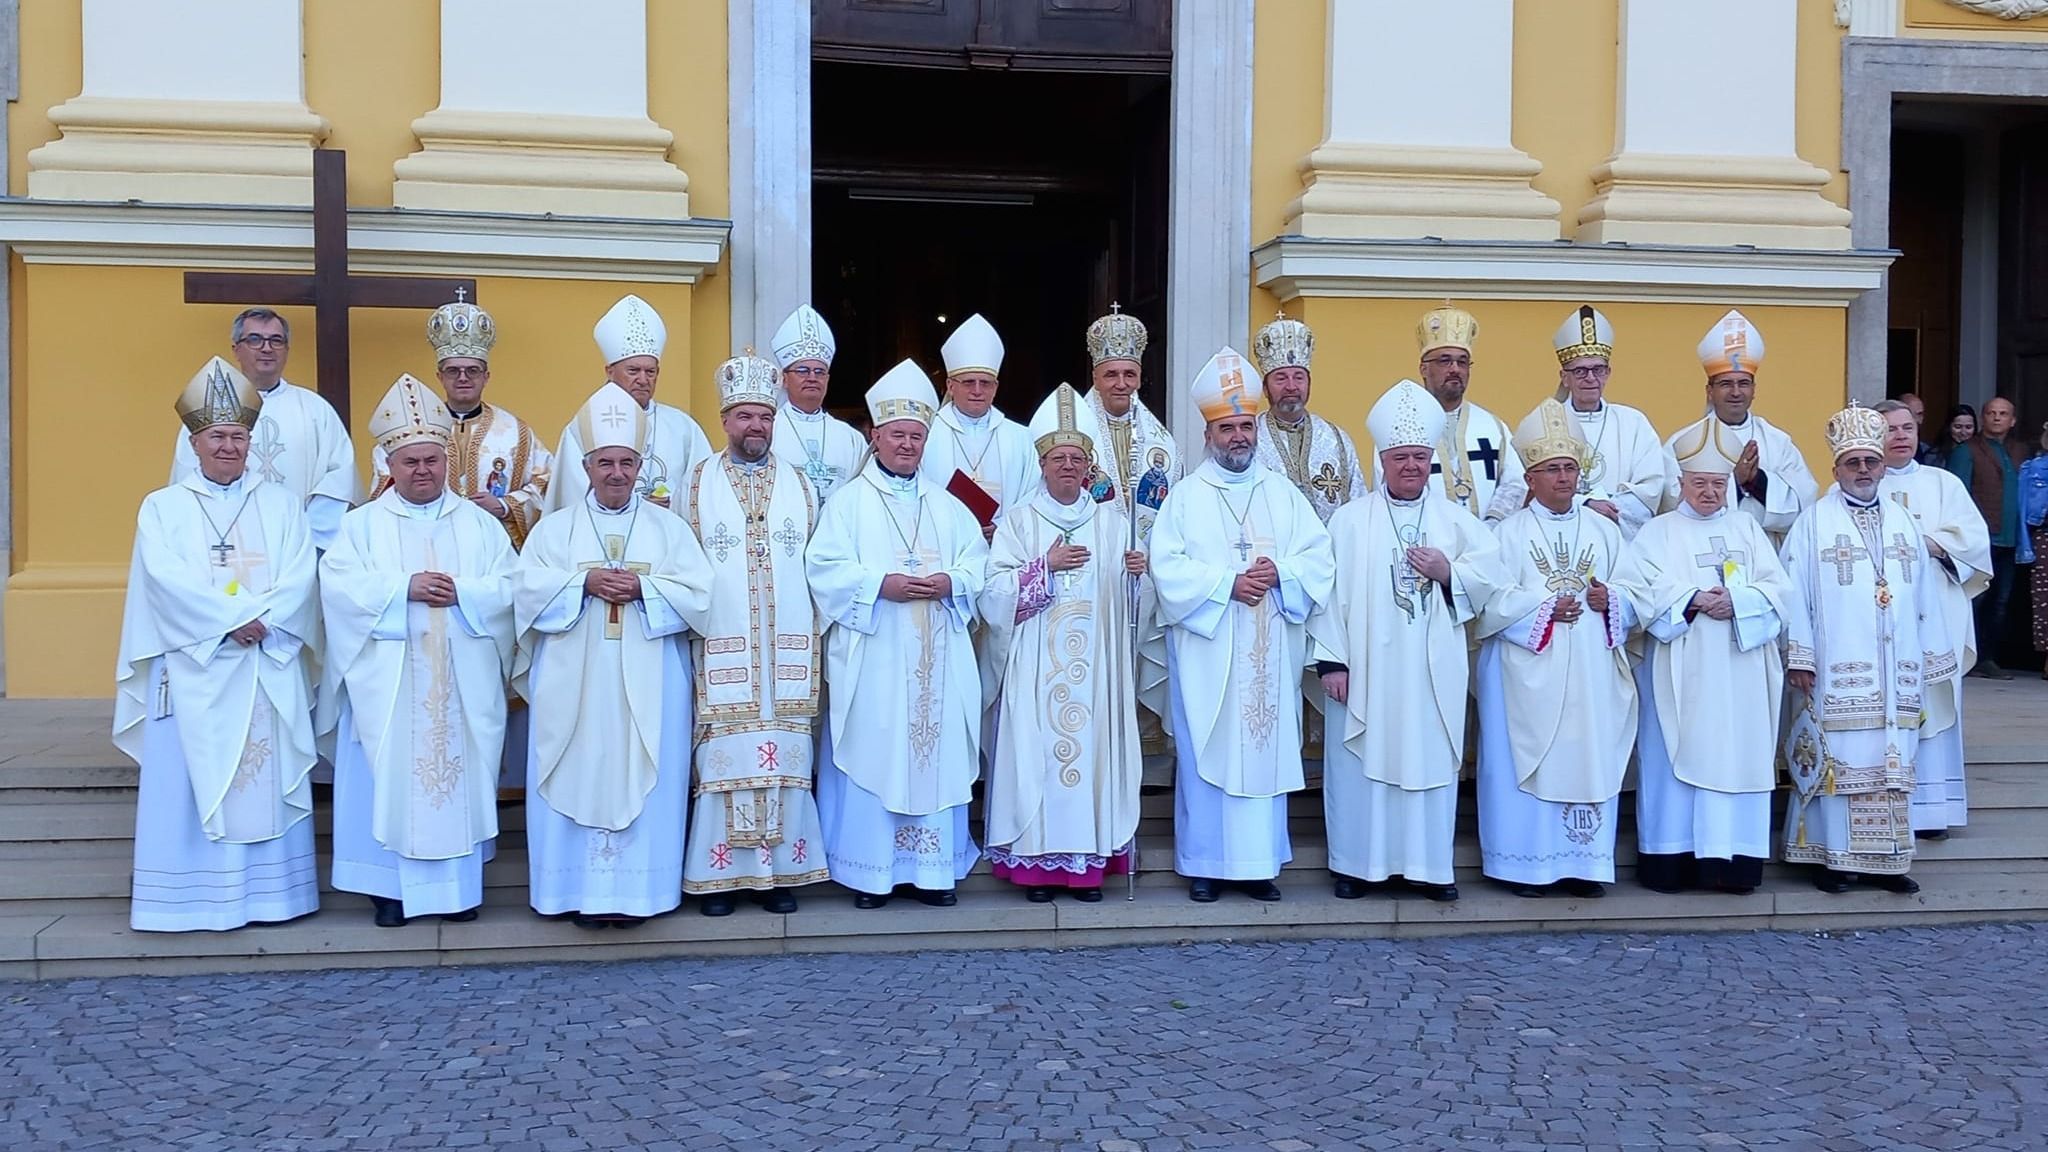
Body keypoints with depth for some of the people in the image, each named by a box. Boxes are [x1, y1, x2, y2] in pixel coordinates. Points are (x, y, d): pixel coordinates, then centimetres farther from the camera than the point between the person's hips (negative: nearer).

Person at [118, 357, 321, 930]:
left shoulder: (282, 503, 11)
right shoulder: (163, 506, 7)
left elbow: (298, 576, 0)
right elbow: (167, 578, -7)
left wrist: (261, 620, -16)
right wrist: (230, 618, -17)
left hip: (268, 665, 1)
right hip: (195, 666, -1)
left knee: (269, 776, 1)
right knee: (190, 777, -3)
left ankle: (271, 891, 6)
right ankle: (193, 895, 1)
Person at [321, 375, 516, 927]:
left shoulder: (479, 522, 9)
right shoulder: (363, 524, 6)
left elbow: (508, 586, 0)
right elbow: (339, 585, -9)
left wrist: (461, 592, -17)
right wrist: (405, 588, -19)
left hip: (463, 684, 1)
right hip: (388, 683, -1)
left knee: (461, 776, 4)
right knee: (391, 779, -1)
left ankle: (461, 884, 12)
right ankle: (392, 887, 9)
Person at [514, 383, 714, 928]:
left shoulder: (668, 527, 9)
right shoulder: (555, 527, 9)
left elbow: (696, 594, -1)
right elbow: (529, 591, -2)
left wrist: (642, 588, -15)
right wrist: (584, 583, -15)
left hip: (647, 684, 0)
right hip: (574, 683, 0)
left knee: (642, 780, -1)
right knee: (579, 778, -1)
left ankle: (636, 889, 6)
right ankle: (582, 890, 6)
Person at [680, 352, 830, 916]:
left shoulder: (799, 484, 11)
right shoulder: (699, 484, 6)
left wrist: (815, 632, 5)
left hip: (787, 647, 2)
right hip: (722, 646, -2)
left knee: (782, 756, 1)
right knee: (725, 757, -3)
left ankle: (778, 870, 8)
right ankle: (719, 872, 4)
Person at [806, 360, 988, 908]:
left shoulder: (946, 506, 16)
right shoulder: (849, 501, 4)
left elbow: (977, 561, 11)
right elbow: (824, 566, -5)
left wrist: (950, 582, -9)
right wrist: (880, 585, -17)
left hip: (936, 657, 4)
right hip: (872, 655, -3)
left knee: (937, 754, 3)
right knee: (872, 754, -4)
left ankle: (934, 867, 11)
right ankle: (869, 871, 5)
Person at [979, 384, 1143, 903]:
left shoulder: (1112, 522, 12)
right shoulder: (1019, 522, 5)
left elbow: (1126, 597, 13)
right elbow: (995, 591, -5)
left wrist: (1136, 572, -7)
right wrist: (1047, 565, -13)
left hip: (1096, 665, 2)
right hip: (1038, 666, -2)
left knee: (1093, 749, 0)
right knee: (1038, 751, -5)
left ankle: (1088, 862, 7)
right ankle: (1038, 862, 2)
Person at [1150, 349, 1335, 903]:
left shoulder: (1283, 493, 11)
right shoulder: (1185, 497, 3)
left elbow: (1318, 557, 4)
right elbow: (1168, 568, -8)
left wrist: (1280, 574, -14)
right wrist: (1227, 584, -17)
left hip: (1270, 650, 3)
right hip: (1205, 648, -2)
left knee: (1266, 749, 5)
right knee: (1206, 751, 0)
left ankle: (1260, 861, 13)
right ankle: (1204, 864, 8)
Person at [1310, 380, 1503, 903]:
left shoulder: (1455, 518, 9)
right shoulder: (1351, 519, 2)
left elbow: (1489, 576, 5)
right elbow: (1329, 591, -4)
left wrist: (1448, 573, -13)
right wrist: (1331, 660, -10)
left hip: (1433, 669, 2)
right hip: (1366, 665, -2)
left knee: (1432, 758, 4)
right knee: (1363, 761, 1)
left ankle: (1428, 864, 15)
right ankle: (1359, 864, 12)